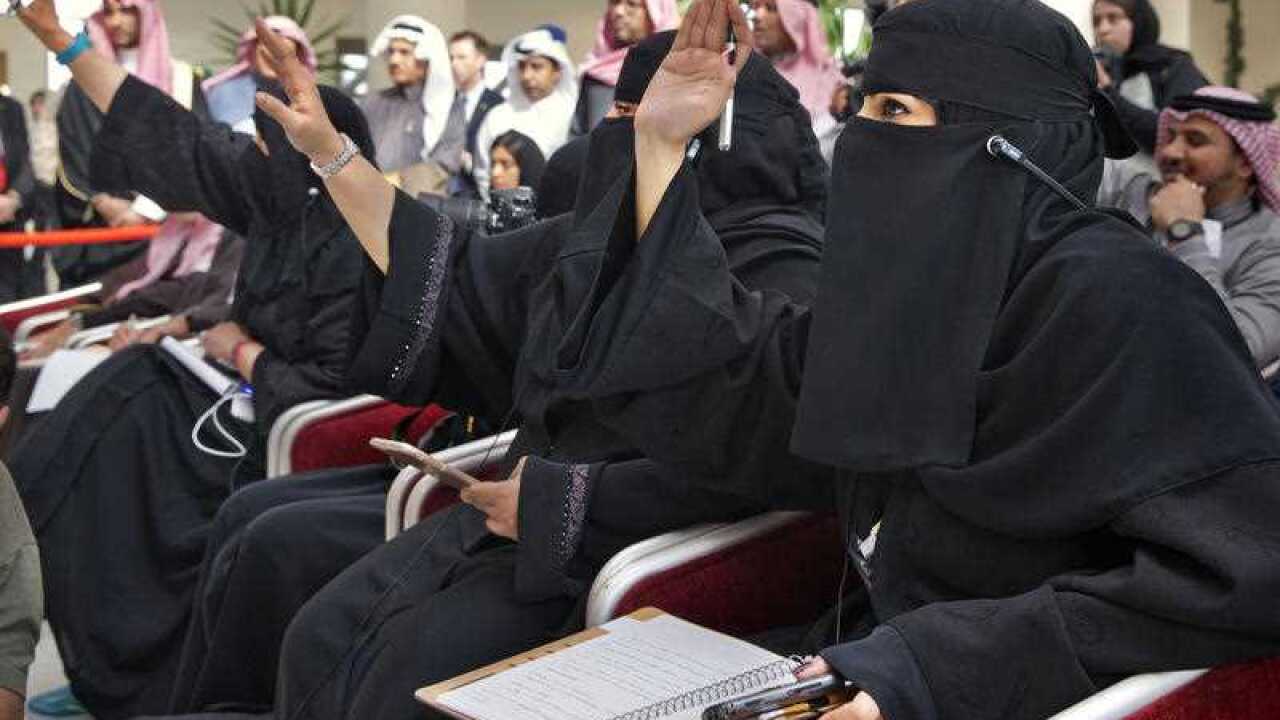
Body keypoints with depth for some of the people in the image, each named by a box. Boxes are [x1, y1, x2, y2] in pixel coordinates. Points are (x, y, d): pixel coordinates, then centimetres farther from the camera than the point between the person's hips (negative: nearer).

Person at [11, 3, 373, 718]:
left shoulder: (356, 255, -25)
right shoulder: (282, 200, -2)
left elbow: (329, 400, -26)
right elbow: (174, 139, 1)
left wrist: (242, 351, -11)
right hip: (264, 411, 8)